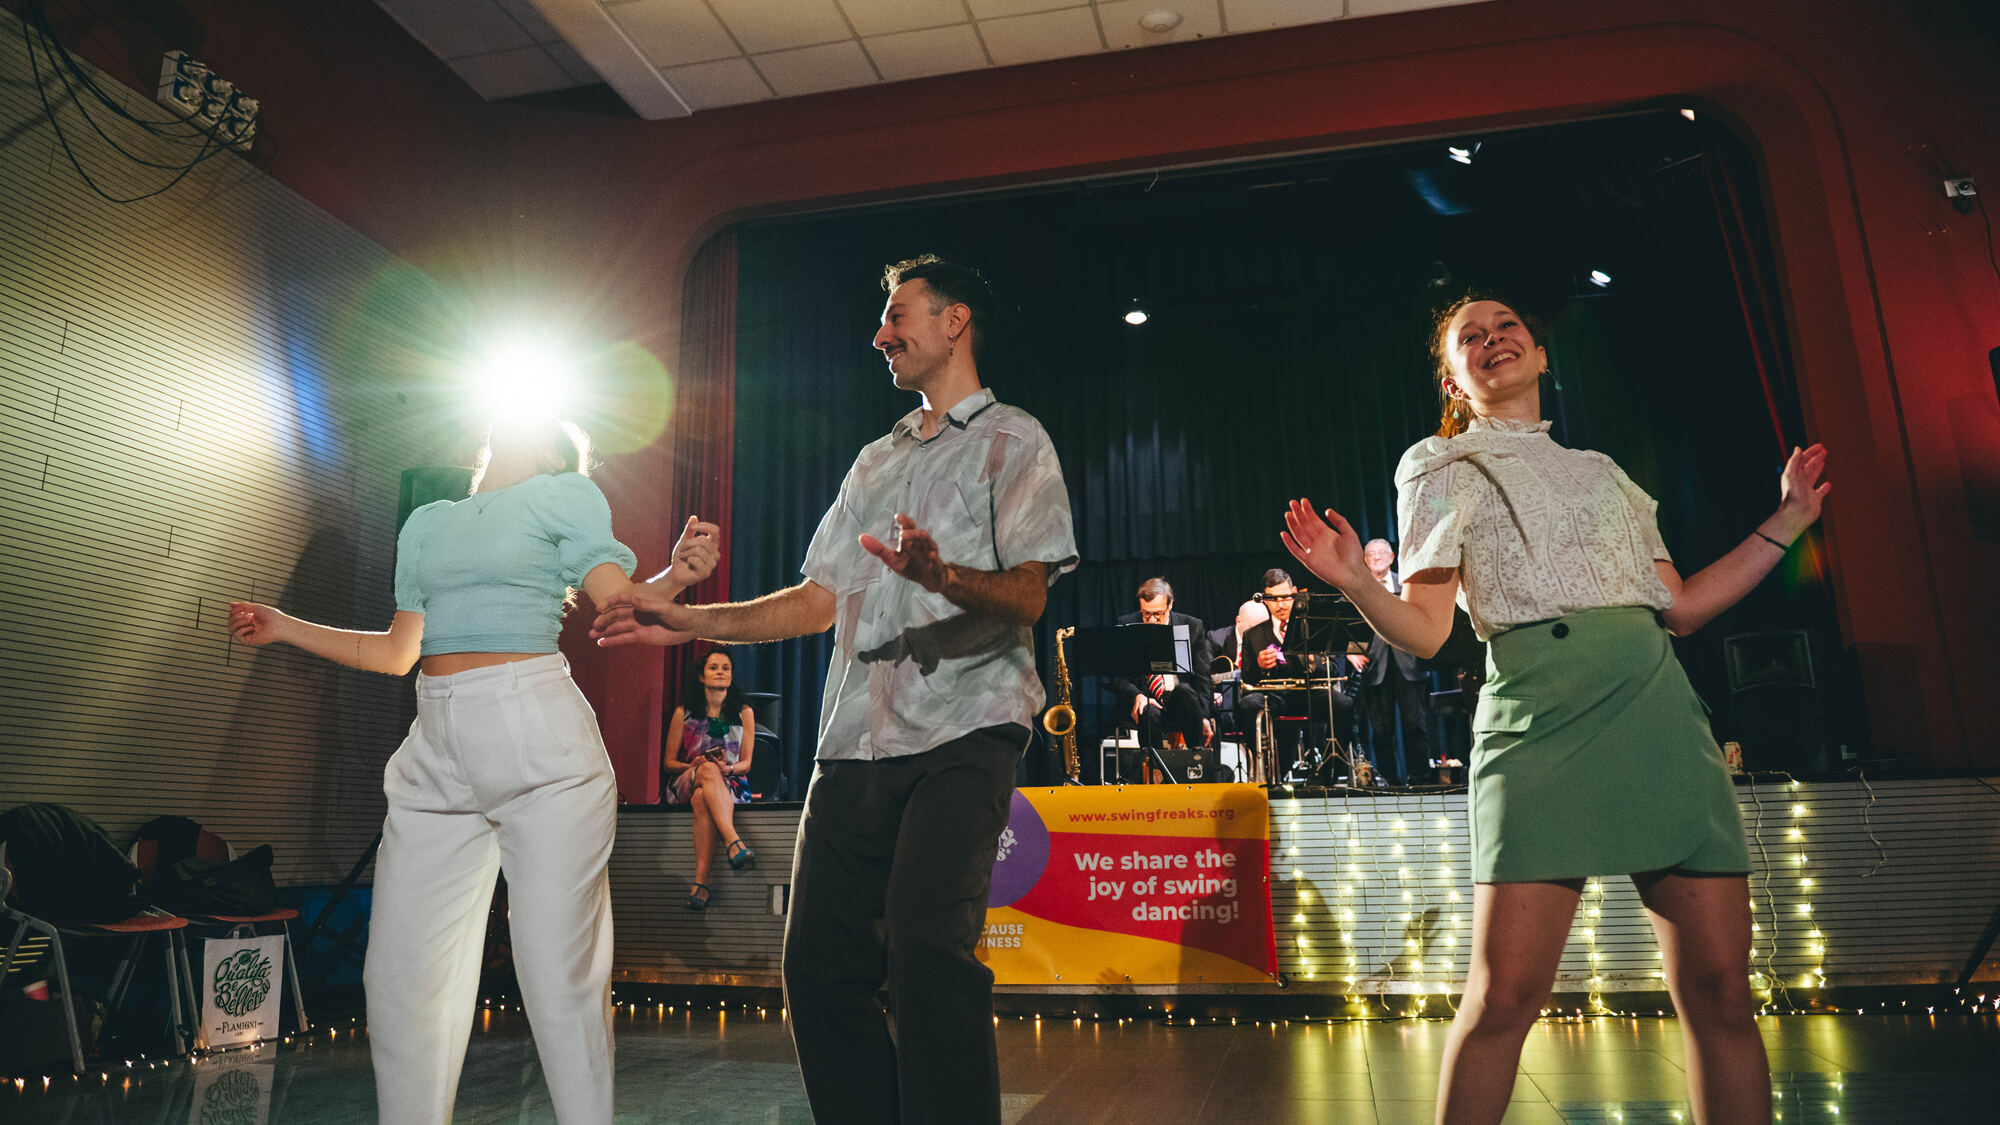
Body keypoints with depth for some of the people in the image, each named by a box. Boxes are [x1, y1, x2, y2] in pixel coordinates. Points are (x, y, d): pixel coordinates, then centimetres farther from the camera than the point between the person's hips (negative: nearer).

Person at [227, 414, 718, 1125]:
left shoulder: (561, 494, 6)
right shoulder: (428, 522, 21)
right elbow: (397, 653, 24)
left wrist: (675, 578, -21)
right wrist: (283, 628, 28)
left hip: (541, 751, -6)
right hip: (437, 758, 6)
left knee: (559, 978, -5)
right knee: (398, 977, 8)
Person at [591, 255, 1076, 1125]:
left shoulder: (1011, 439, 7)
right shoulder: (876, 460, 27)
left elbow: (1027, 596, -6)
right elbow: (820, 601, 23)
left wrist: (944, 576, -27)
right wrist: (687, 620, 17)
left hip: (962, 731, -6)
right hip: (858, 737, 7)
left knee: (927, 949, -21)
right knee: (819, 962, 4)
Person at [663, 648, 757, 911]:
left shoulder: (744, 712, 10)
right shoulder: (684, 712, 9)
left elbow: (746, 763, 8)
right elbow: (668, 762, 8)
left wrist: (728, 768, -16)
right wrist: (694, 765, -13)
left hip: (731, 784, 0)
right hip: (686, 784, 0)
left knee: (702, 799, -38)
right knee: (709, 770, -38)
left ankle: (700, 881, -48)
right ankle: (734, 842, -56)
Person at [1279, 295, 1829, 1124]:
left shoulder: (1602, 471, 24)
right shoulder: (1442, 469, 11)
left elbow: (1683, 607, 23)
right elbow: (1424, 631, 1)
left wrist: (1786, 521, 22)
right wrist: (1355, 584, -17)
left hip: (1658, 709, 5)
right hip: (1541, 718, -4)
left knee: (1718, 987, 0)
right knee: (1505, 997, -11)